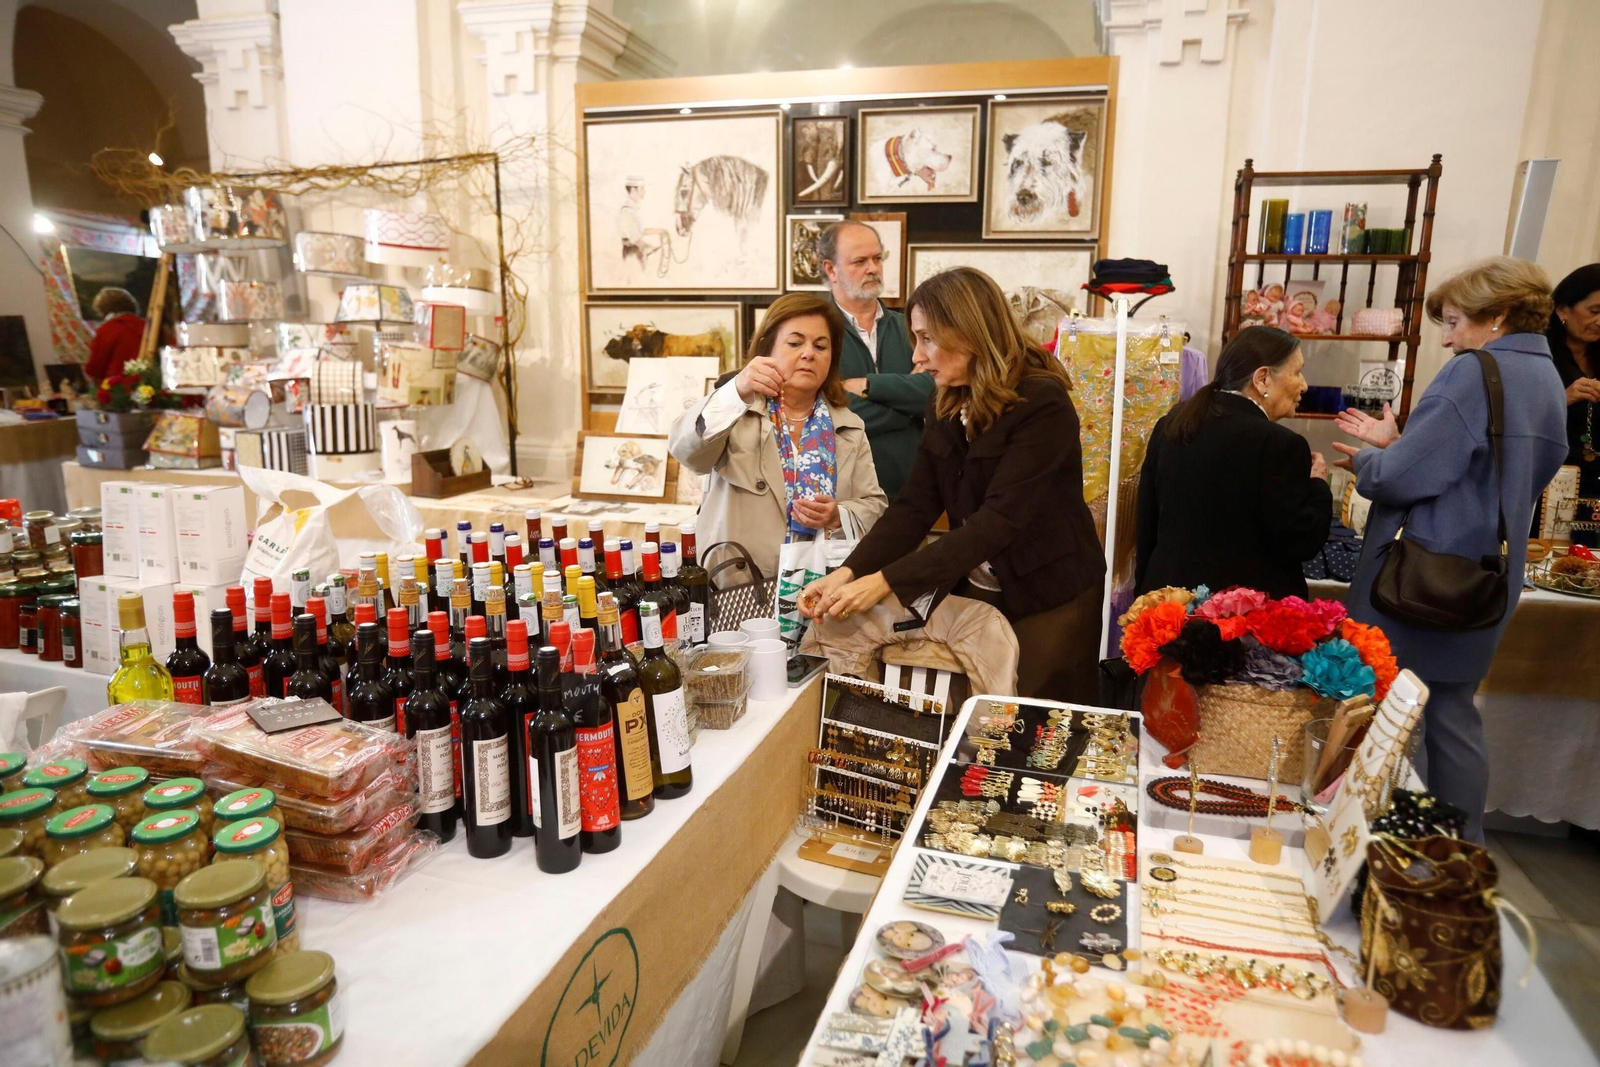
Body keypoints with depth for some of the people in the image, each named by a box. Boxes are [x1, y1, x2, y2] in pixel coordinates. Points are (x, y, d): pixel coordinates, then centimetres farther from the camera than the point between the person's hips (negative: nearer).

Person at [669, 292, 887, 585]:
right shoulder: (736, 411, 0)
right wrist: (736, 392, -31)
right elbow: (685, 450, -18)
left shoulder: (850, 427, 11)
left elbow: (875, 506, 12)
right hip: (736, 588, -2)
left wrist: (839, 518, -9)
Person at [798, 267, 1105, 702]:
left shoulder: (1042, 404, -20)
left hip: (1048, 600, -5)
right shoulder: (945, 405, 1)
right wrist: (848, 573, -19)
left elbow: (998, 520, -27)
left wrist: (884, 582, -32)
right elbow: (914, 507, -4)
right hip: (971, 589, 6)